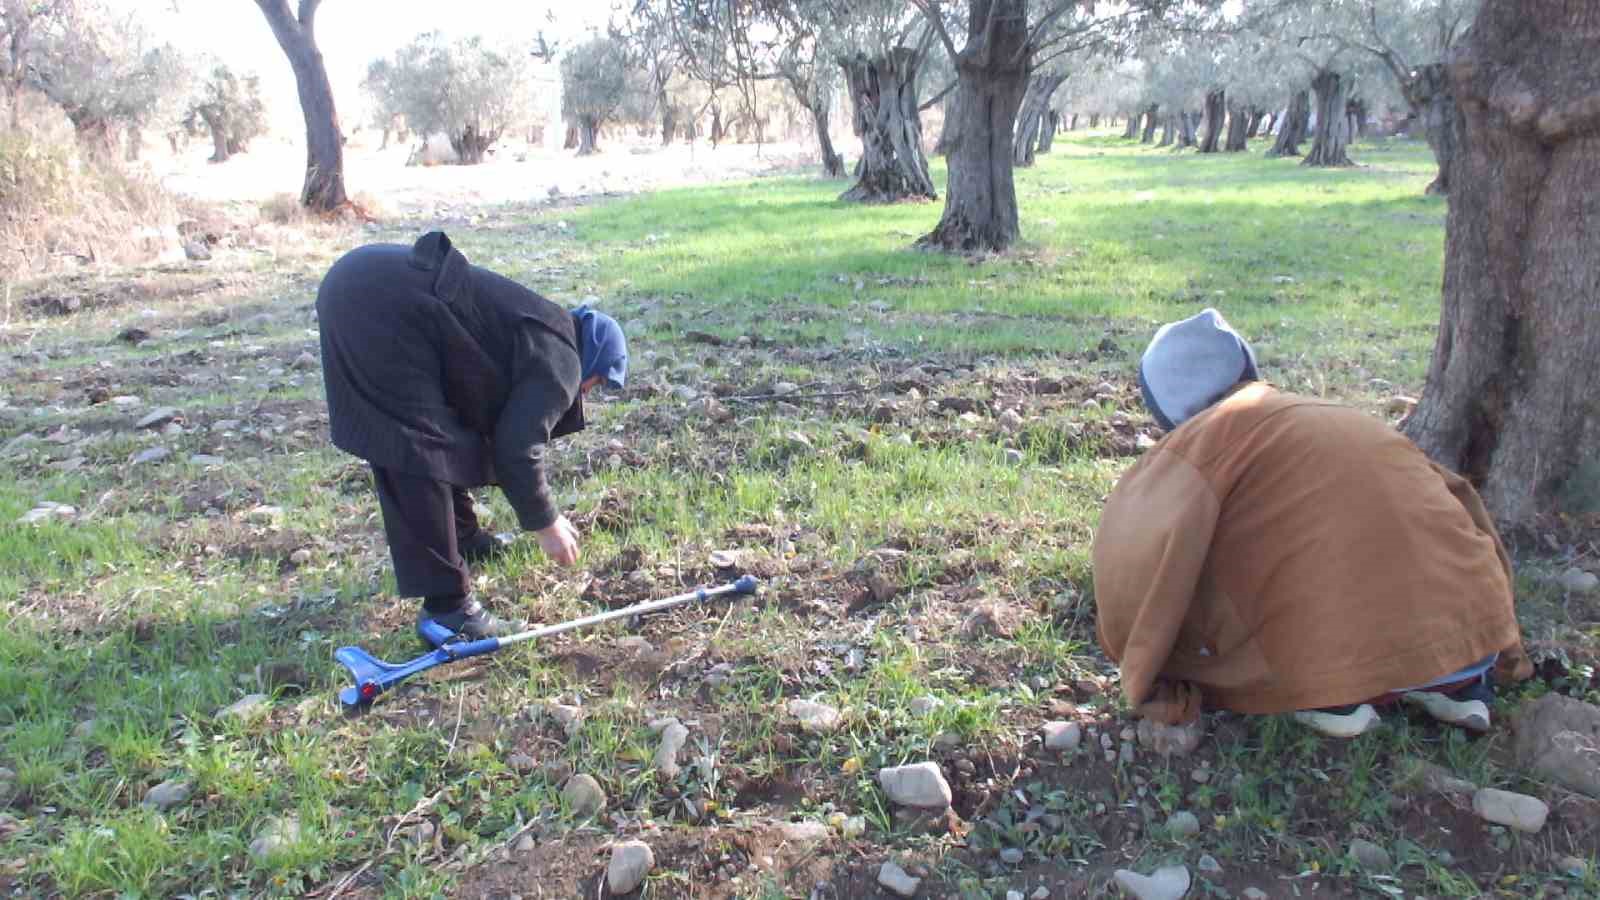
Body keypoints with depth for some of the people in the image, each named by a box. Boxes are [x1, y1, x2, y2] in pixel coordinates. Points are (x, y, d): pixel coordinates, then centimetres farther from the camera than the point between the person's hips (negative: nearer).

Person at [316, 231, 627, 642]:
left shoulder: (540, 334, 27)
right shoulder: (560, 360, 0)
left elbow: (506, 430, 34)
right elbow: (517, 449, -8)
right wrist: (546, 522, 5)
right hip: (384, 310, -10)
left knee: (442, 436, 22)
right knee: (420, 453, -9)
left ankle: (462, 539, 39)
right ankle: (446, 607, -6)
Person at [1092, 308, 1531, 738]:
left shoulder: (1211, 431, 4)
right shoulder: (1341, 415, 23)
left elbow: (1132, 550, -8)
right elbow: (1456, 495, 28)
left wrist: (1144, 683, 3)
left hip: (1358, 656, -6)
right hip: (1474, 642, 6)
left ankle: (1333, 696, 0)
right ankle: (1459, 685, 13)